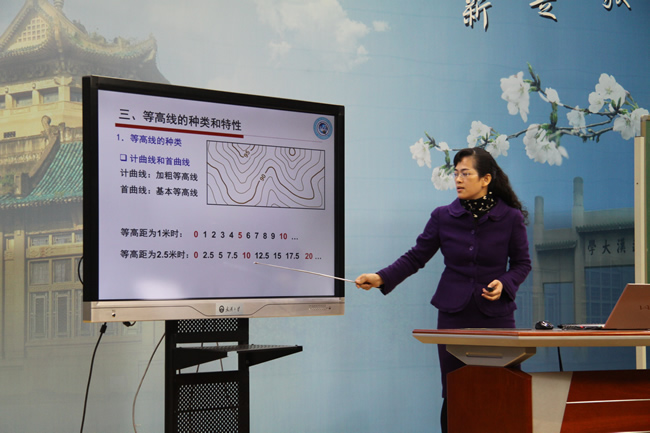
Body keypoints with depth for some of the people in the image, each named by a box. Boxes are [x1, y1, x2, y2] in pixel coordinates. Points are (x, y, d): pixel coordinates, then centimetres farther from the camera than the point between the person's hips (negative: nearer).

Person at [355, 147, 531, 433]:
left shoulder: (511, 218, -1)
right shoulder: (443, 217, 1)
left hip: (496, 314, -1)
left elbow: (522, 263, 8)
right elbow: (415, 257, 3)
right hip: (454, 315, 1)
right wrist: (381, 278, -9)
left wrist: (505, 284, -11)